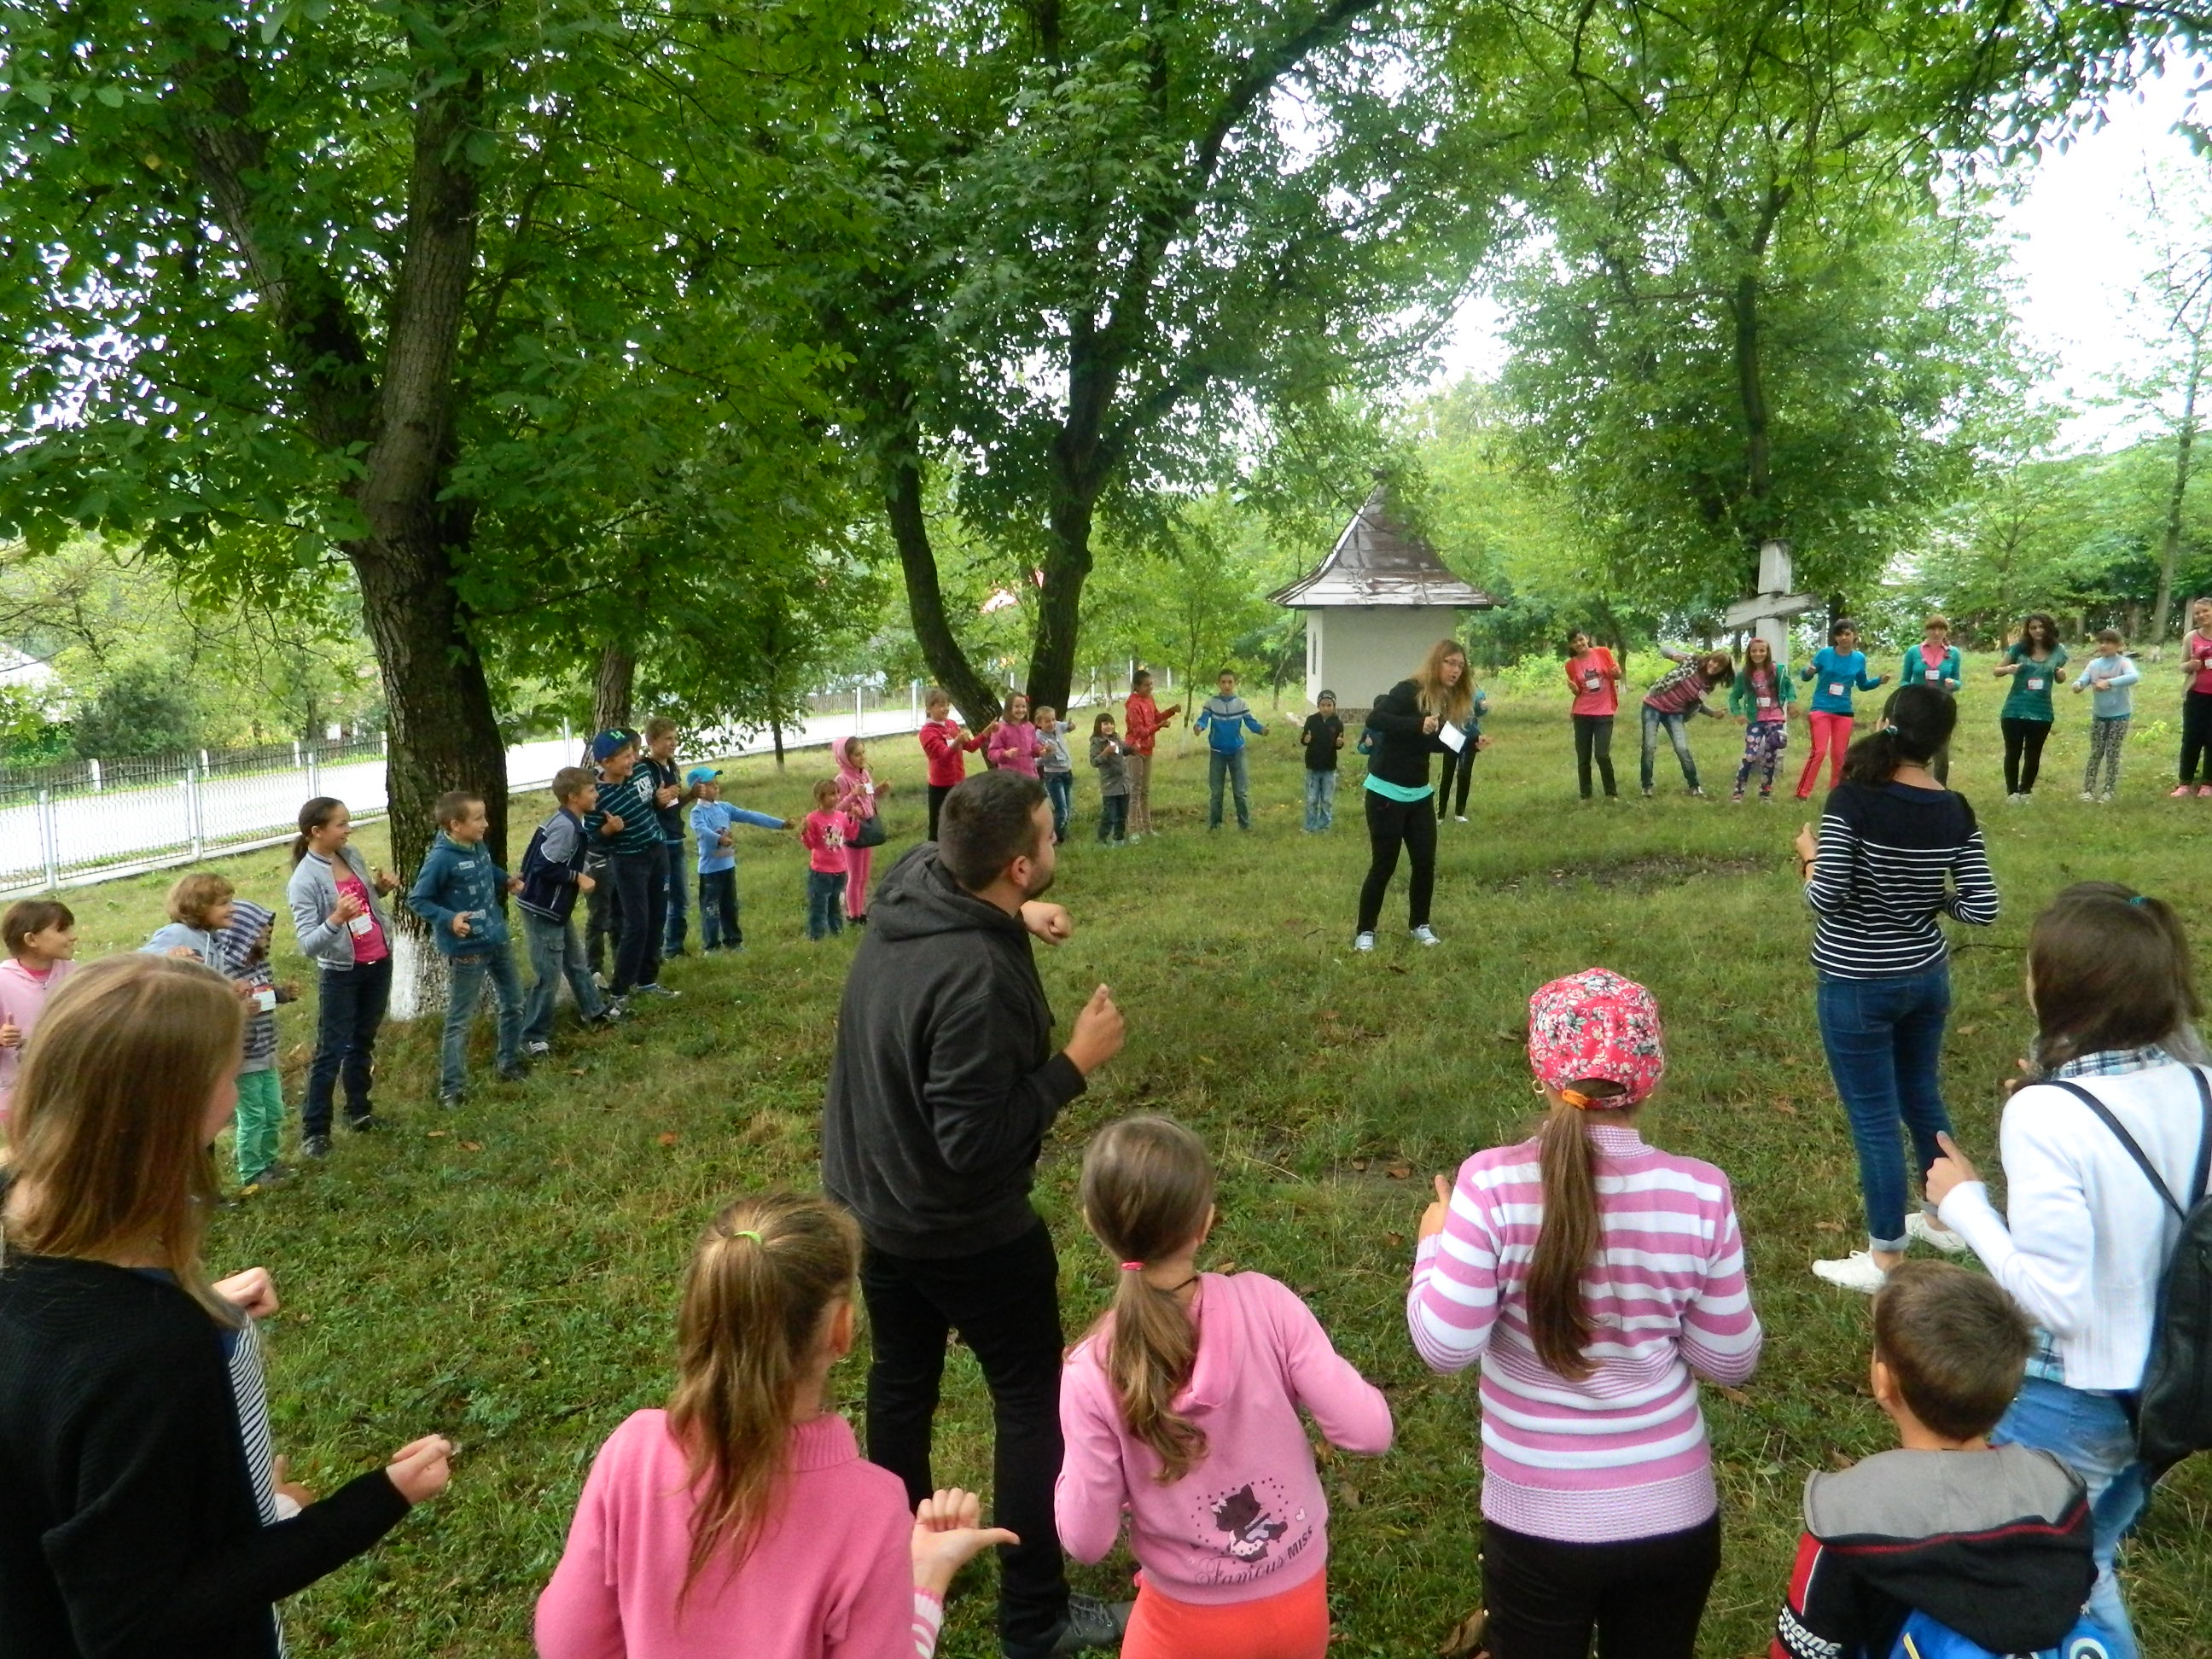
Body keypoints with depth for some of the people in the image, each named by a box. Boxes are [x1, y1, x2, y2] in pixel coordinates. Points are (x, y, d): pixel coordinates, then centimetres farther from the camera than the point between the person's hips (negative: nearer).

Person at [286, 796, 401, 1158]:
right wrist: (336, 919, -39)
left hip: (379, 962, 6)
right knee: (331, 1051, -1)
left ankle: (359, 1112, 32)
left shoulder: (351, 854, 0)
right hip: (340, 972, -6)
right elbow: (308, 945, -23)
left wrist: (381, 887, -2)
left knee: (363, 1043, 19)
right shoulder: (304, 880, -19)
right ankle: (314, 1131, 8)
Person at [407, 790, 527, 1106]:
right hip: (466, 950, -8)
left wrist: (507, 881, 4)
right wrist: (449, 919, -28)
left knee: (514, 1004, 21)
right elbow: (417, 900, -16)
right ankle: (451, 1088, 13)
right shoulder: (441, 858, -22)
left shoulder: (479, 847, -1)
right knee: (460, 1021, 3)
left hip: (498, 940, 8)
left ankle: (511, 1062, 40)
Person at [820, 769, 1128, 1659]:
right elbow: (977, 1142, -31)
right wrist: (1076, 1062, -24)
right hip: (967, 1229, -8)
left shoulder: (908, 887, -10)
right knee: (1031, 1402, 10)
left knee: (900, 1378, 24)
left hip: (874, 1201, 8)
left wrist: (1014, 917, 0)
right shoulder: (976, 979, -35)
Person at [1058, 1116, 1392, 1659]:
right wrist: (1310, 1377, 2)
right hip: (1301, 1604, 2)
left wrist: (1078, 1465, 3)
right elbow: (1369, 1433, -15)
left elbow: (1087, 1541, -13)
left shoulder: (1092, 1375, -21)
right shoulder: (1266, 1303, -20)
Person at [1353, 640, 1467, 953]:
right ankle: (1365, 931, 11)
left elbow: (1436, 743, 13)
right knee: (1384, 864, -2)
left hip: (1418, 793, 7)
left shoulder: (1447, 700, 8)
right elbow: (1374, 719, -29)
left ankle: (1420, 925, 26)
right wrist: (1418, 723, -39)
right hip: (1386, 791, -7)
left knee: (1425, 861, 8)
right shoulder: (1409, 691, -16)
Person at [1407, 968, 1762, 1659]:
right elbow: (1730, 1363, -3)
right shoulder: (1700, 1193, -13)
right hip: (1673, 1514, 2)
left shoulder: (1493, 1184, -19)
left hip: (1538, 1520, -2)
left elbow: (1444, 1347, -16)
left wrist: (1433, 1243, 0)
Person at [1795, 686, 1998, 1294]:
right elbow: (1982, 909, -5)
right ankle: (1946, 1219, 44)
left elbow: (1826, 898, -22)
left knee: (1874, 1119, 7)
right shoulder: (1956, 810, -5)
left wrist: (1810, 854, -3)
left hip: (1857, 986, -5)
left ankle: (1887, 1260, 20)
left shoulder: (1853, 799, -21)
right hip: (1926, 976, 6)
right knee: (1923, 1097, 25)